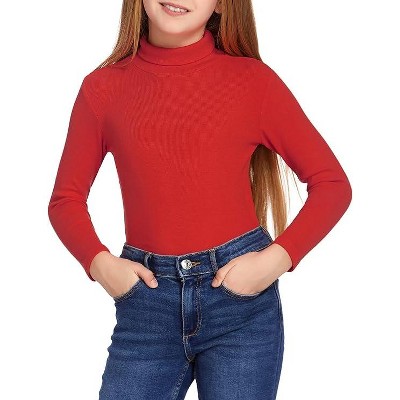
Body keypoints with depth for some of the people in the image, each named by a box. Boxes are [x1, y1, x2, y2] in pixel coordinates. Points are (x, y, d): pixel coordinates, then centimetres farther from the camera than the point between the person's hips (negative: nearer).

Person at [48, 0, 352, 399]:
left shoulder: (253, 80, -1)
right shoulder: (103, 86, 4)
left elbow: (332, 183, 2)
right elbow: (66, 198, 11)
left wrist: (278, 258, -10)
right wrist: (99, 263, -6)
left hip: (240, 294, -1)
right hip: (146, 299, 1)